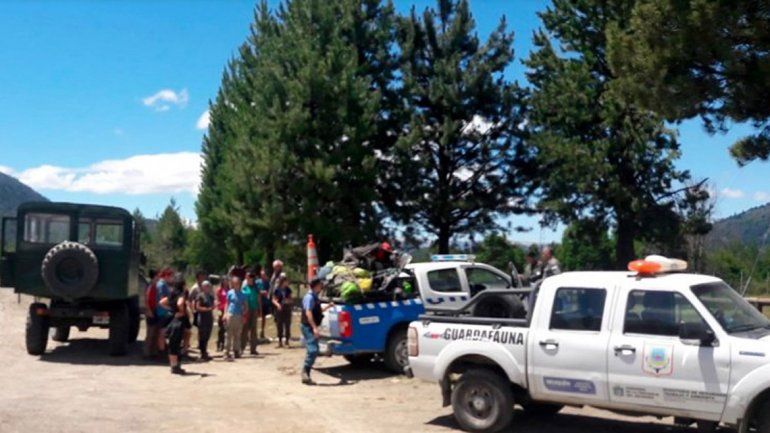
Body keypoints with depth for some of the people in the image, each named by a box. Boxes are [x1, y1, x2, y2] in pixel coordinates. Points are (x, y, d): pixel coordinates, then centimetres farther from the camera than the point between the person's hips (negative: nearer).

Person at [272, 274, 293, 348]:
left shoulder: (288, 290, 6)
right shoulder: (277, 290, -4)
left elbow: (291, 299, 14)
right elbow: (274, 300, 0)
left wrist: (289, 301, -8)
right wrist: (277, 304, -17)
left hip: (287, 309, 2)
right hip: (279, 310, -2)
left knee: (287, 326, 2)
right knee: (279, 326, 3)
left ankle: (287, 341, 10)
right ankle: (280, 341, 14)